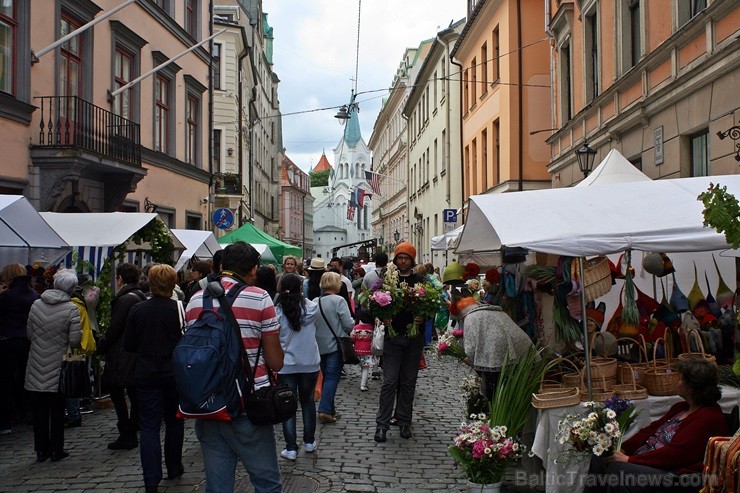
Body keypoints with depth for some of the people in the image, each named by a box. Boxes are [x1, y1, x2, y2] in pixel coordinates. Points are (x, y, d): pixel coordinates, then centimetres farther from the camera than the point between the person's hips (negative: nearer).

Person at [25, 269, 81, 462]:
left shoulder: (36, 305, 0)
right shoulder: (71, 309, -13)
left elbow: (29, 335, 7)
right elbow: (75, 341, -14)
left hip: (36, 370, 3)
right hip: (58, 369, -3)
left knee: (39, 411, 12)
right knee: (57, 411, 9)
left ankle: (41, 450, 19)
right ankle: (57, 450, 15)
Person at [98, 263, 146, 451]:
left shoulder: (125, 299, -16)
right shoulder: (140, 297, 11)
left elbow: (115, 328, -17)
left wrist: (101, 346, -5)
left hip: (122, 356, -9)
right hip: (137, 354, 9)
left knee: (116, 392, -2)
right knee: (134, 393, 13)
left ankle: (126, 436, -1)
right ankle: (131, 434, 21)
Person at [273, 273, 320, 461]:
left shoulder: (276, 311, -10)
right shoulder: (310, 308, -6)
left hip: (285, 365, -2)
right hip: (310, 363, 2)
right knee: (308, 401, 18)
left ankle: (291, 449, 5)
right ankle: (309, 442, 27)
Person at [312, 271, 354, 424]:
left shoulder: (314, 302, -1)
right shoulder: (339, 300, -15)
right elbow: (348, 325, -17)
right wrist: (352, 322, 5)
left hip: (320, 346, 5)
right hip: (335, 345, -5)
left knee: (326, 376, 17)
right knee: (332, 377, -2)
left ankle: (329, 408, 24)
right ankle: (325, 410, -11)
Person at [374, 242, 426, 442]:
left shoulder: (420, 281, 5)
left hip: (414, 338, 1)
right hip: (393, 337, -1)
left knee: (408, 381, 9)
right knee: (389, 382, -4)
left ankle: (404, 422, 19)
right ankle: (382, 424, 1)